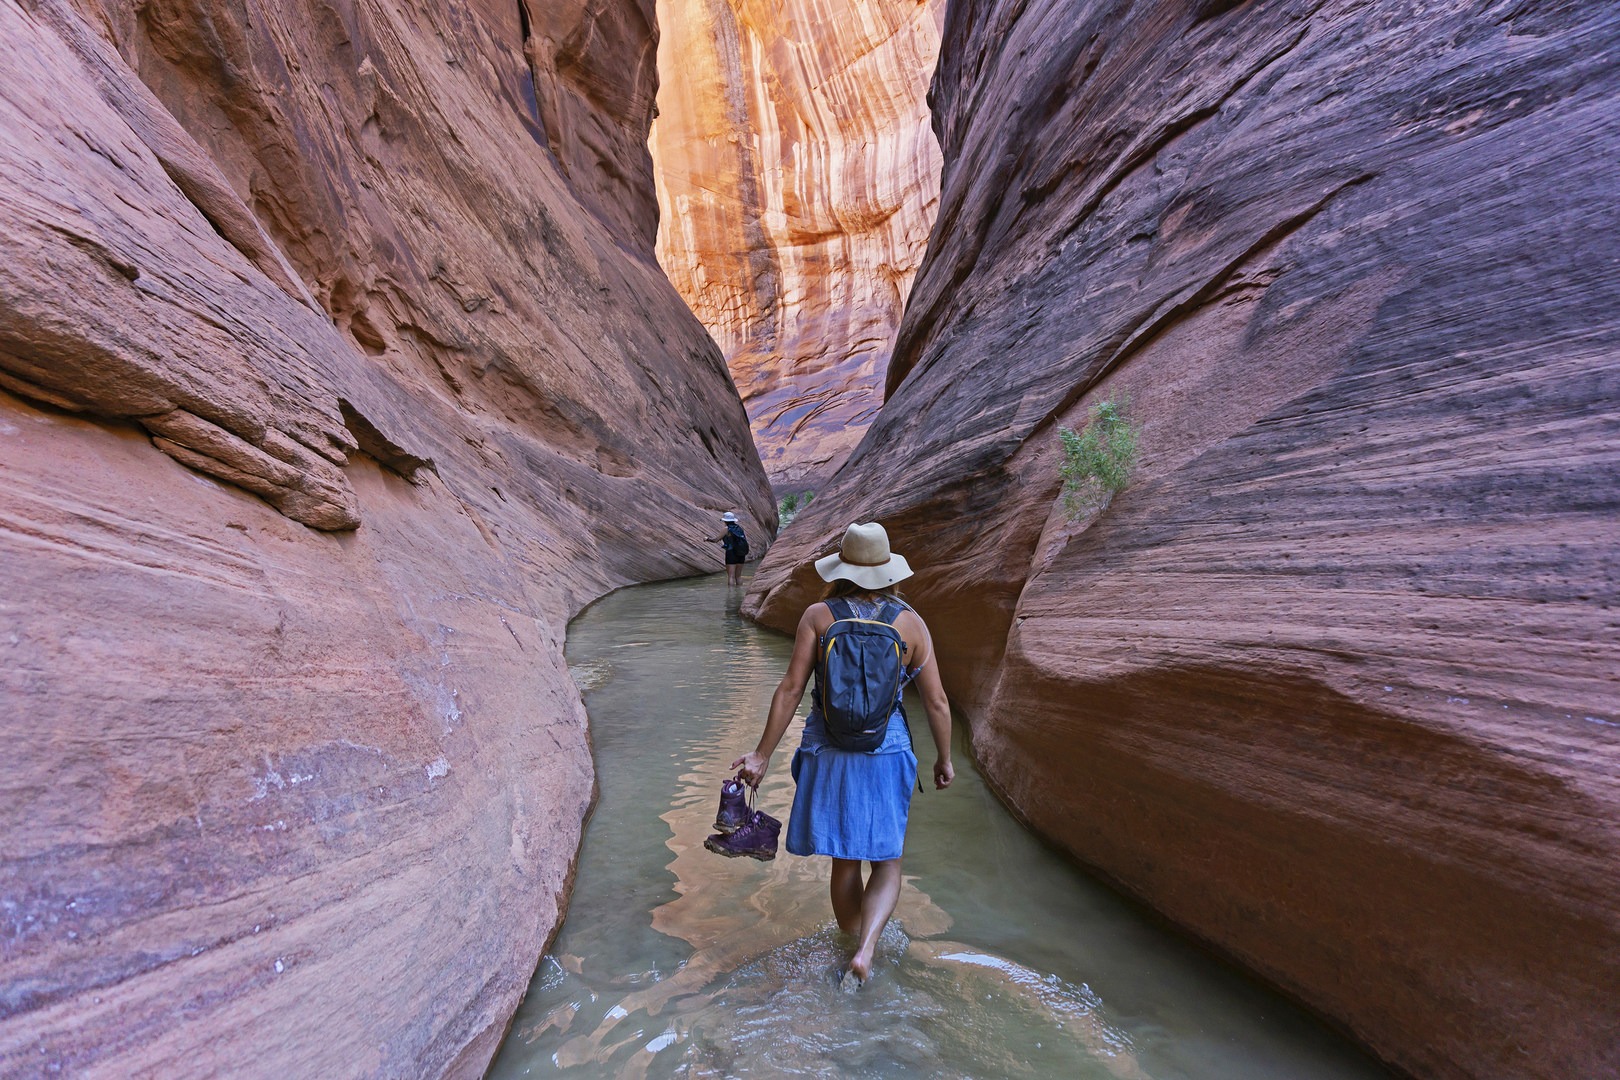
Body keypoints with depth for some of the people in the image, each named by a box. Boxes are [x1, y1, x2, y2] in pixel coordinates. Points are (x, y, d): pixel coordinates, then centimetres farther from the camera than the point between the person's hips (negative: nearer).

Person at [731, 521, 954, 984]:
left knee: (845, 863, 18)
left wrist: (762, 754, -2)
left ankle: (854, 946, 34)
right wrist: (944, 758, 13)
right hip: (886, 757, 0)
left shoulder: (818, 616, -6)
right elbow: (936, 700, -2)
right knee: (886, 864, 15)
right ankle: (865, 951, -3)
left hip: (828, 756, 1)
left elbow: (791, 689, -9)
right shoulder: (911, 622, -4)